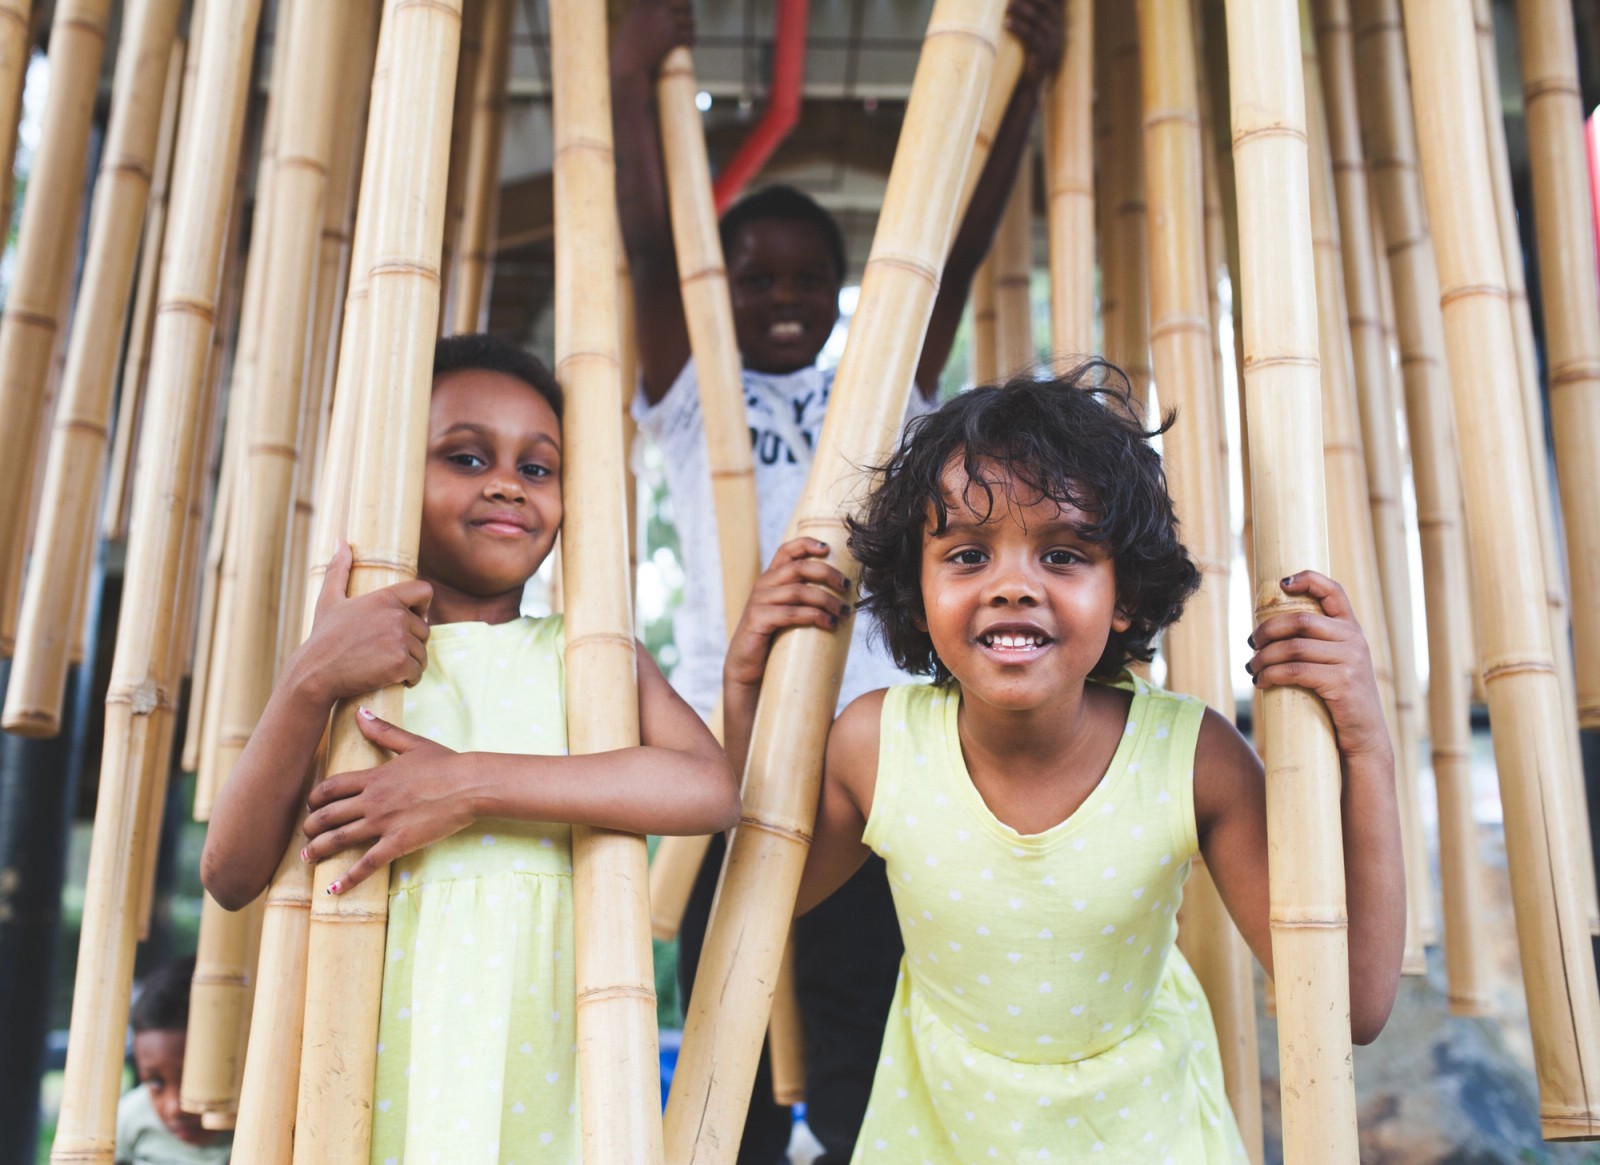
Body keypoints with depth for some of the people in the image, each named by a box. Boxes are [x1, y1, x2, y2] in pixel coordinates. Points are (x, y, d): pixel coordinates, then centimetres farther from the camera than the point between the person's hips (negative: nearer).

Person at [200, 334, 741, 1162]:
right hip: (386, 1041, 0)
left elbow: (711, 788, -16)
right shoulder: (354, 659, 4)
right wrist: (308, 684, -15)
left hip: (544, 1044, 0)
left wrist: (472, 784, -20)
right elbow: (232, 877, -3)